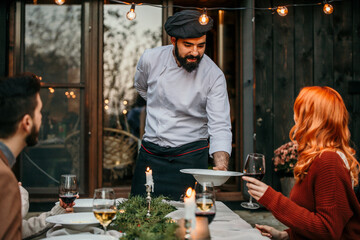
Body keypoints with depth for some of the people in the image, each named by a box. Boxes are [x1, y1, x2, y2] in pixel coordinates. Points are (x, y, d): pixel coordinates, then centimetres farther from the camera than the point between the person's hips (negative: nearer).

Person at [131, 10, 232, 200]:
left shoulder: (214, 76, -14)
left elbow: (220, 126, -20)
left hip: (188, 158, -2)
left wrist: (221, 165, -35)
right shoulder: (150, 59, -7)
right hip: (150, 154, 3)